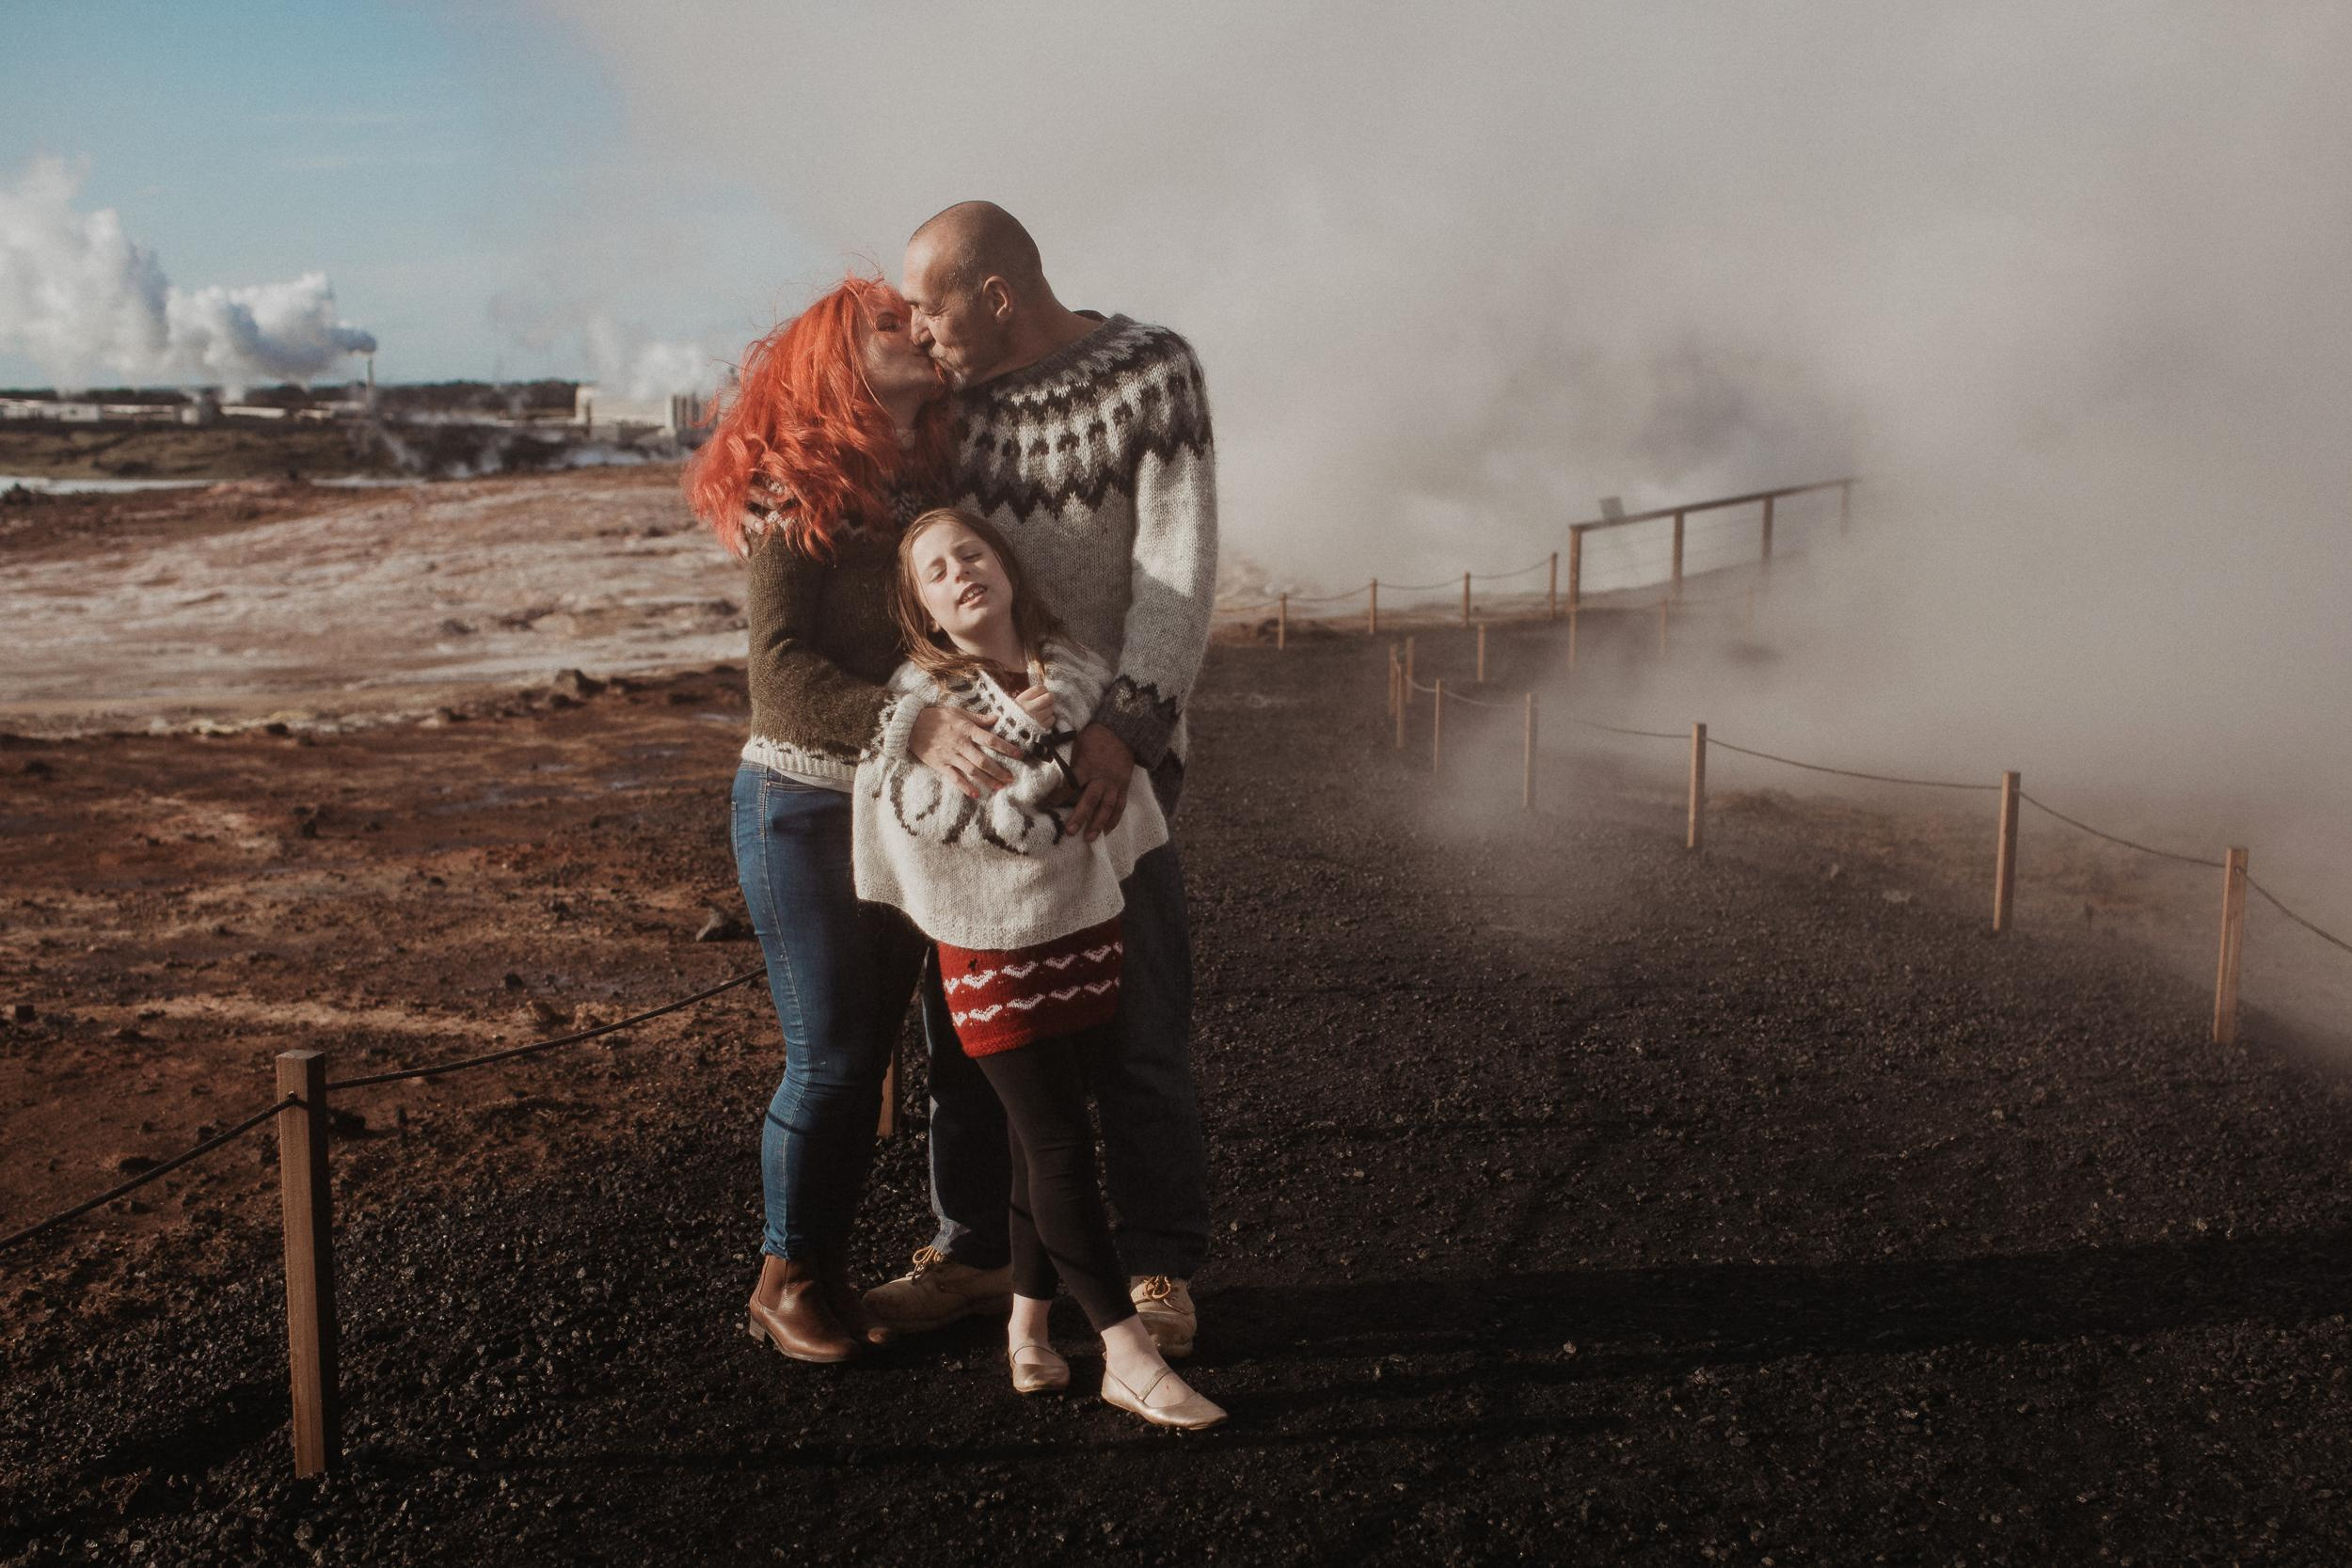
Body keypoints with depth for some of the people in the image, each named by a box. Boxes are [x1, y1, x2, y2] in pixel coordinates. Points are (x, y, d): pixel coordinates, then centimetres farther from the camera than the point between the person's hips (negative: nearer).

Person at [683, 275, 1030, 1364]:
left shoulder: (921, 486, 7)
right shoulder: (794, 498, -13)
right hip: (802, 805, -6)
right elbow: (779, 668, -24)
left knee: (871, 1048, 10)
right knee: (826, 1054, -2)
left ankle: (829, 1263, 23)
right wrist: (912, 728, -36)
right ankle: (784, 1280, 16)